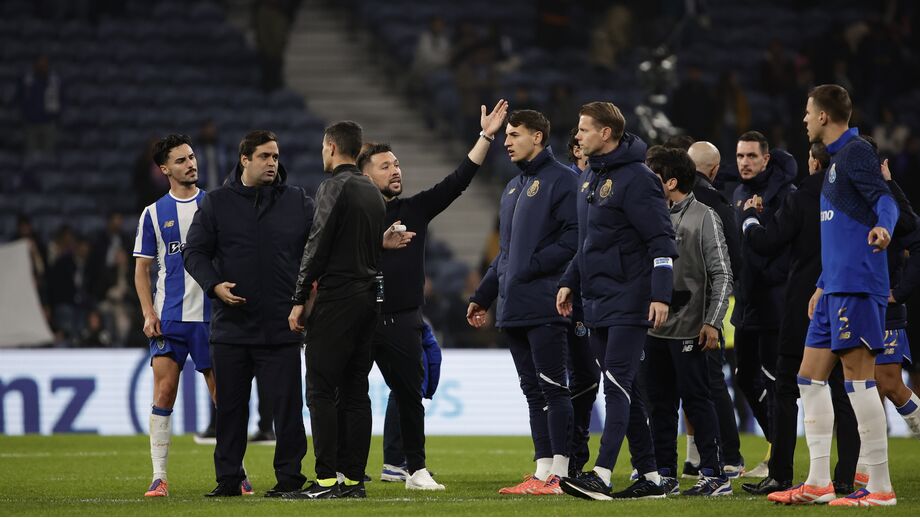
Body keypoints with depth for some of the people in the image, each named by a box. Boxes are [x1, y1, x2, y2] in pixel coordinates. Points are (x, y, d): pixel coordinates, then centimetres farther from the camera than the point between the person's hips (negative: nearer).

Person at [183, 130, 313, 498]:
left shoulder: (298, 203, 6)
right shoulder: (216, 203, 4)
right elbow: (195, 252, 3)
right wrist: (215, 285, -12)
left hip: (282, 329, 0)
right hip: (231, 326, 0)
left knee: (287, 406, -1)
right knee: (230, 407, 6)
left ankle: (290, 475, 6)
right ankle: (228, 478, 14)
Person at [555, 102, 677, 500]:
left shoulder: (636, 178, -13)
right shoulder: (589, 177, 14)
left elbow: (662, 239, -16)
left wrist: (660, 294, -22)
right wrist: (570, 282, 18)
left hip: (628, 300, -9)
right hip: (597, 301, 9)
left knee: (617, 384, -14)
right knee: (621, 390, 10)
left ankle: (602, 475, -21)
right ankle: (649, 474, 15)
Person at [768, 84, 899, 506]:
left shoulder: (856, 152, -8)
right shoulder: (836, 159, 21)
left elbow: (884, 199, -22)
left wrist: (882, 225, -44)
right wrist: (822, 286, 32)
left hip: (857, 287, -10)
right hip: (836, 289, 10)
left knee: (858, 378, -10)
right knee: (810, 377, 11)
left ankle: (880, 487, -8)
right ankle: (818, 483, 14)